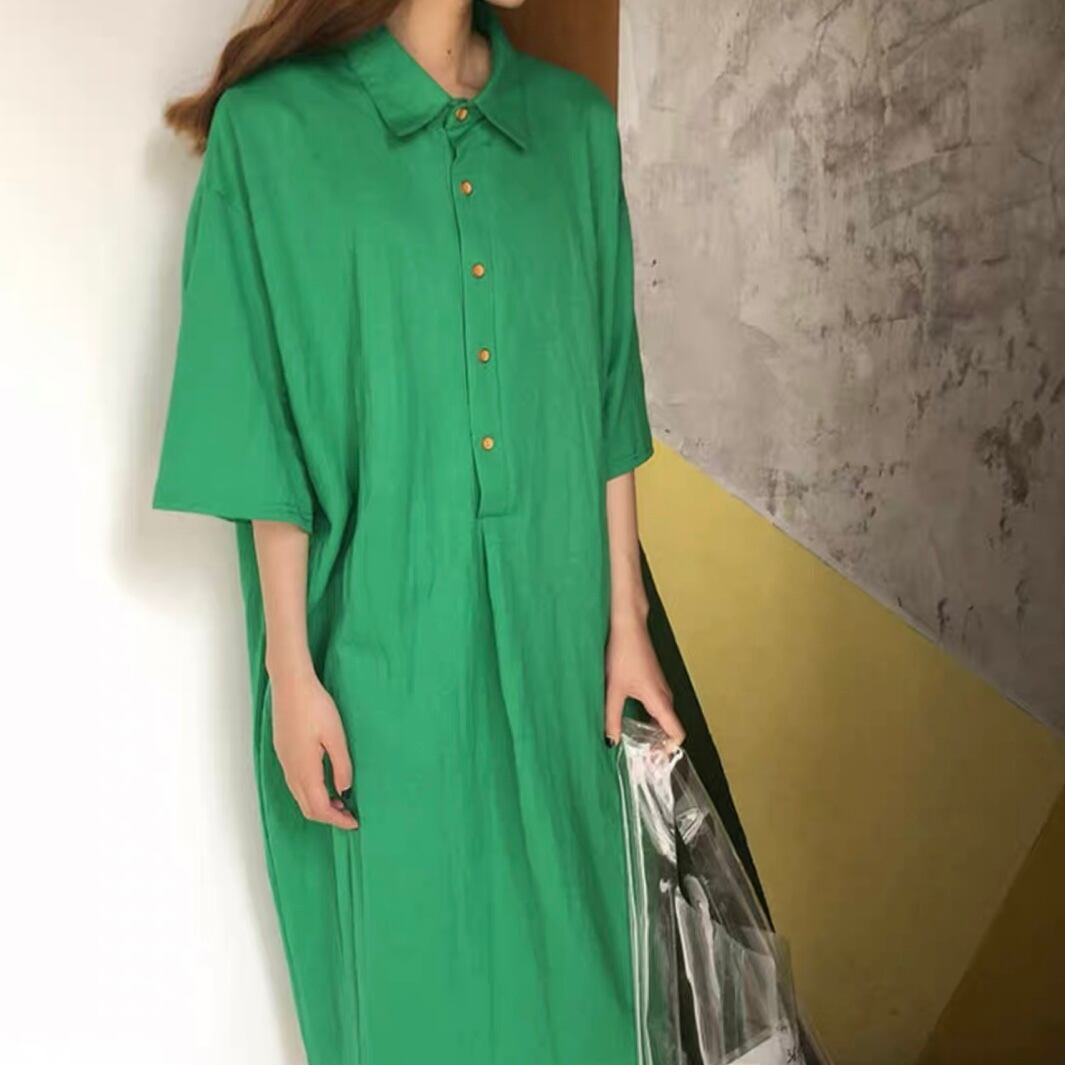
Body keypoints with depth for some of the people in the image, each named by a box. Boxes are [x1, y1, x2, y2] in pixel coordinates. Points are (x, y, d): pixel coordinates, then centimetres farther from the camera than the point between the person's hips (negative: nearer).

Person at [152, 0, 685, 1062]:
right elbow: (268, 433, -7)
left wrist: (625, 622, 5)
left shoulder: (574, 121, 4)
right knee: (410, 947, 12)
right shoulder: (274, 127, -8)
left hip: (549, 625, 4)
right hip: (381, 635, -3)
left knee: (559, 928, 17)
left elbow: (605, 401, 5)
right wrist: (290, 668, -8)